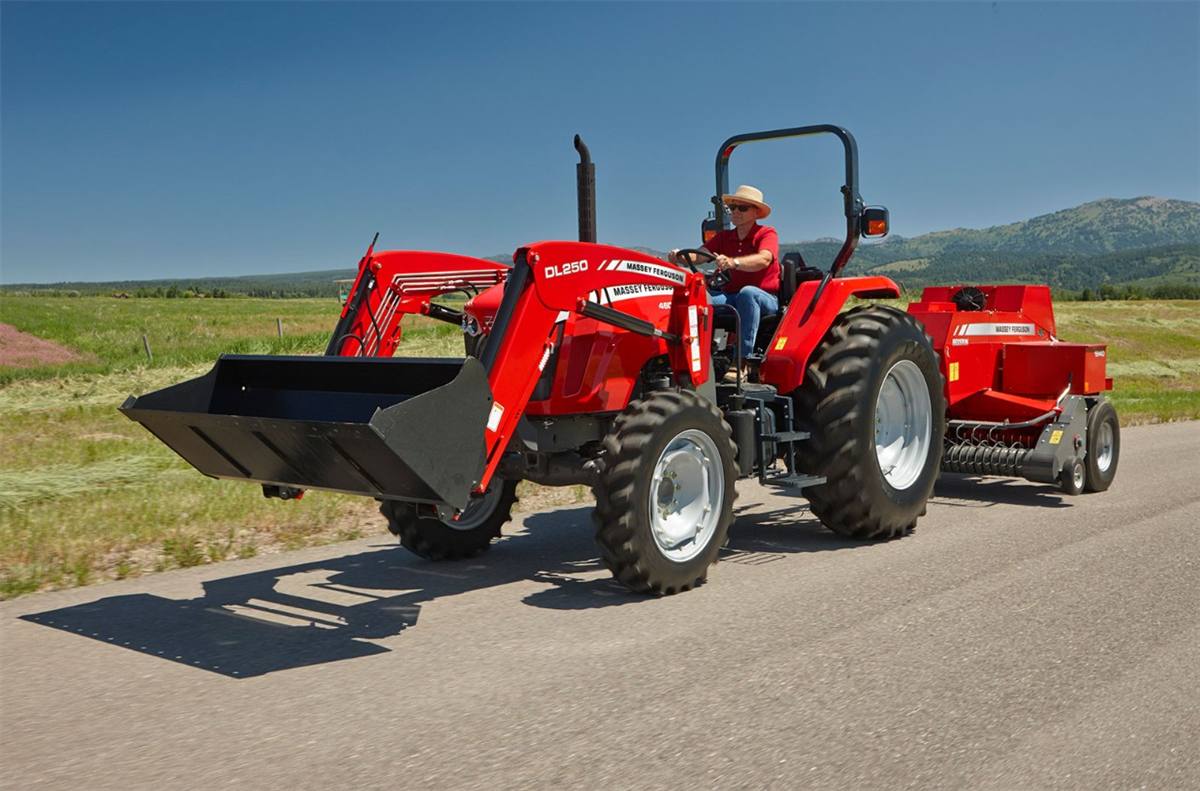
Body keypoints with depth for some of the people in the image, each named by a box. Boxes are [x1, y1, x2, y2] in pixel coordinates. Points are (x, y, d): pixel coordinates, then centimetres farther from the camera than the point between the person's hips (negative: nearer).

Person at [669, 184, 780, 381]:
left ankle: (742, 361, -38)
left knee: (747, 292, -39)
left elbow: (763, 260, -25)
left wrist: (733, 262, -43)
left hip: (765, 298, -4)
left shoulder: (767, 234, -2)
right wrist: (680, 257, -26)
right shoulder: (724, 237, 15)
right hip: (731, 296, 4)